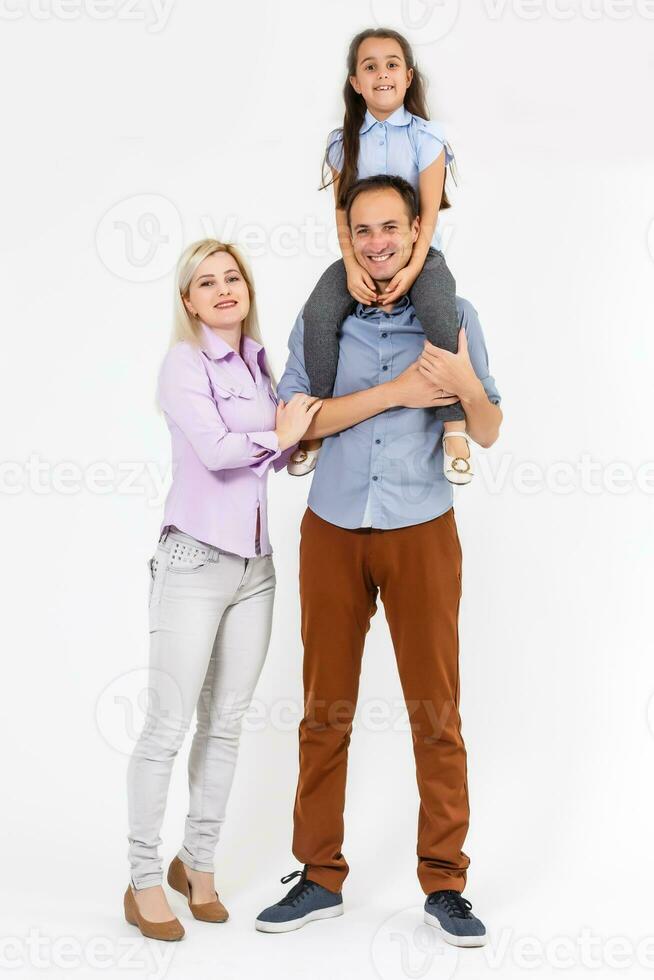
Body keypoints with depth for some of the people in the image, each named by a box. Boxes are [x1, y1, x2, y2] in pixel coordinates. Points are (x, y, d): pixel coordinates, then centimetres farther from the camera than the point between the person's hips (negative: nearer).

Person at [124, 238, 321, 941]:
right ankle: (144, 880, 8)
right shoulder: (183, 366, -8)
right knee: (168, 726, -3)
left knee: (225, 724, 12)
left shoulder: (259, 363, 12)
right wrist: (281, 435, -6)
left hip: (254, 564, 6)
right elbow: (216, 451, -20)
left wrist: (300, 432, -4)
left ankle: (197, 861, 26)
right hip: (195, 560, -6)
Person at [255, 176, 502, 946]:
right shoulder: (321, 318, 2)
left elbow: (488, 434, 1)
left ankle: (444, 883, 11)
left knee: (435, 710, 1)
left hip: (421, 533, -1)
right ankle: (320, 877, 17)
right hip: (332, 533, 1)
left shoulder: (454, 316, 2)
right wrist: (394, 392, -17)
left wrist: (466, 385, -21)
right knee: (324, 709, 6)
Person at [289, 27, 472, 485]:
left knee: (441, 313, -34)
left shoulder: (426, 136, -2)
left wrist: (413, 268, -21)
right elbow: (342, 212, 0)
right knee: (318, 314, -25)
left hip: (418, 251, -2)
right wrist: (352, 266, -17)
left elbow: (429, 211, -8)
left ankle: (454, 426, -24)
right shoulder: (345, 141, 5)